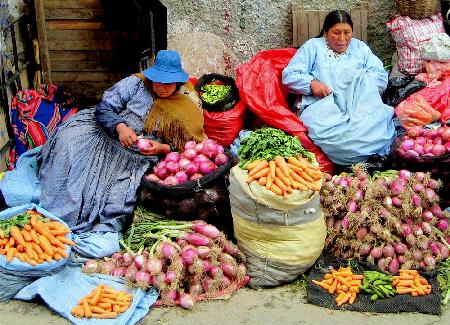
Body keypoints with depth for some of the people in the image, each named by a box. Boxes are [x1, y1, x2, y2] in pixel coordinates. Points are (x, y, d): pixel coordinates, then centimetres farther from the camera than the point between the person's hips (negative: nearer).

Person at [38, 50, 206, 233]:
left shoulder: (185, 110, 5)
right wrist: (120, 127, -21)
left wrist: (162, 148, -12)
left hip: (138, 157, -1)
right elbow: (104, 107, -2)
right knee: (69, 137, -24)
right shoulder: (136, 84, 3)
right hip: (105, 134, 1)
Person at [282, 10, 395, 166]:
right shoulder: (313, 46, 18)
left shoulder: (360, 47, 25)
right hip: (322, 105, -1)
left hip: (359, 105, 2)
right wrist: (312, 83, -9)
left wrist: (363, 81, -7)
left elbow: (382, 77, 15)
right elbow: (289, 76, 9)